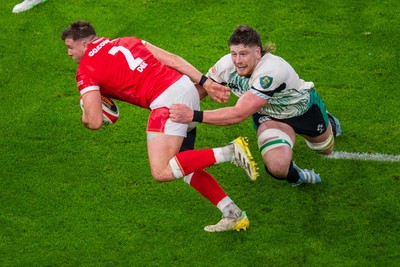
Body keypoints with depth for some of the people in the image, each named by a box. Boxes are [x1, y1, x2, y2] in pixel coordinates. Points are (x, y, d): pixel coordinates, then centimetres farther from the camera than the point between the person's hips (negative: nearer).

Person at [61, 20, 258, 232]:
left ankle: (230, 152, -21)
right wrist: (205, 83, 12)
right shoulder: (126, 42, 24)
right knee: (180, 165, 18)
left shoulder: (86, 71, 4)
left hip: (168, 101, -9)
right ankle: (233, 214, 11)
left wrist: (86, 117, 22)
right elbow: (172, 59, 14)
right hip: (187, 88, 9)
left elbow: (94, 122, -2)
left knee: (161, 173, -11)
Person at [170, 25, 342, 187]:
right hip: (268, 116, 2)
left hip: (303, 107, -2)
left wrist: (195, 116, -56)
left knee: (325, 149, 26)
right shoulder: (227, 64, -29)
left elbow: (239, 114, -50)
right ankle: (295, 176, 13)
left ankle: (330, 123, 64)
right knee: (277, 167, -26)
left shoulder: (271, 71, -45)